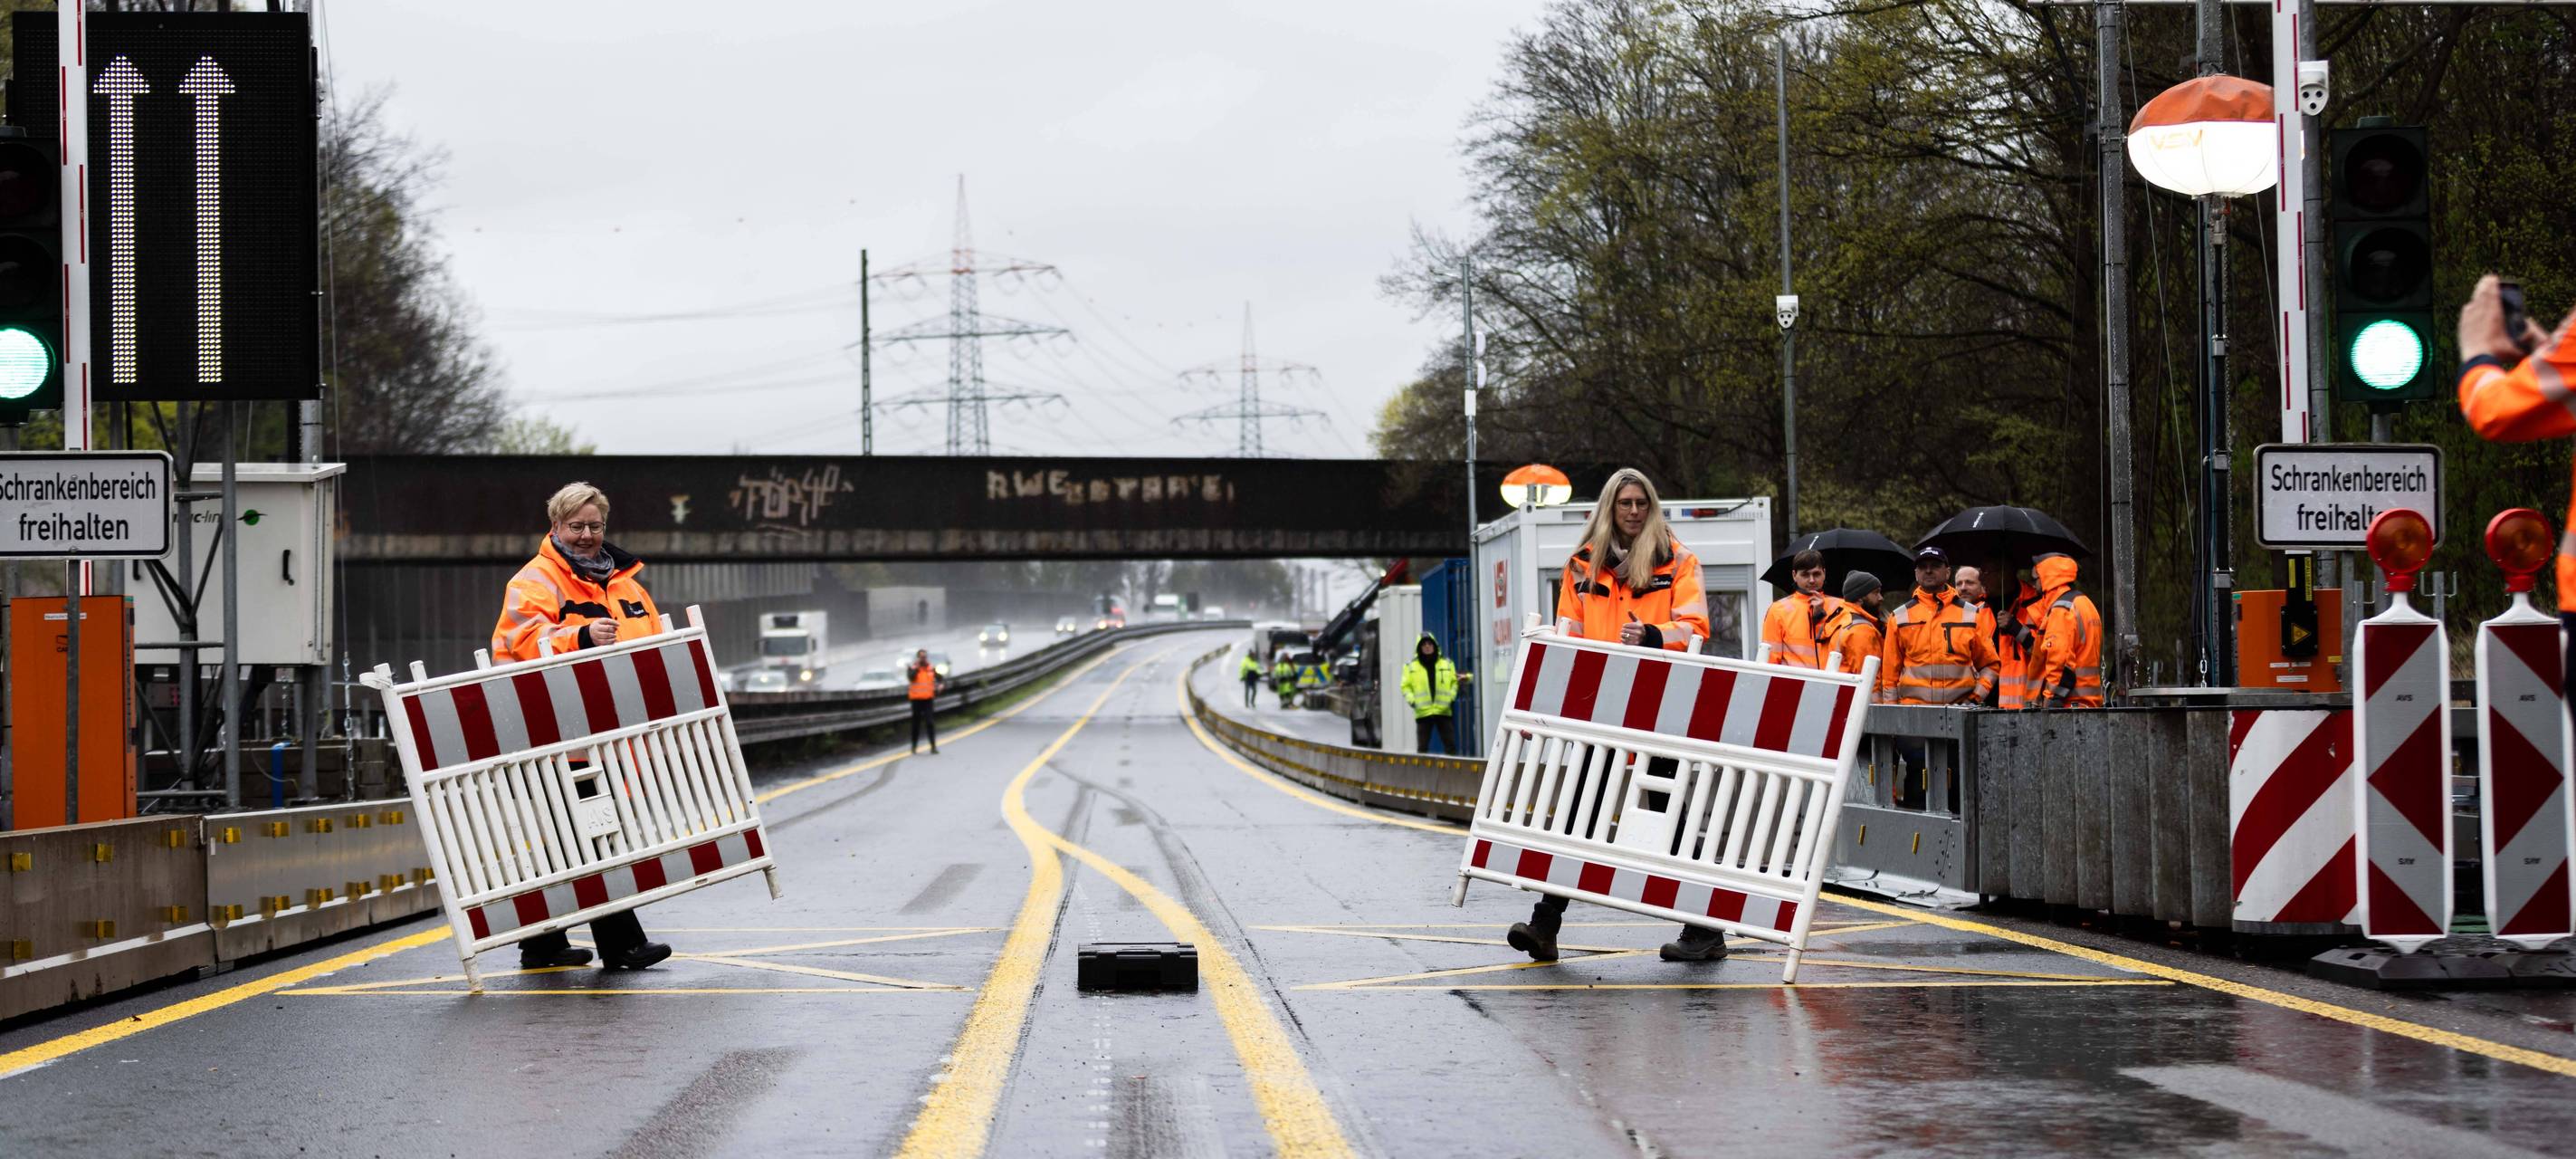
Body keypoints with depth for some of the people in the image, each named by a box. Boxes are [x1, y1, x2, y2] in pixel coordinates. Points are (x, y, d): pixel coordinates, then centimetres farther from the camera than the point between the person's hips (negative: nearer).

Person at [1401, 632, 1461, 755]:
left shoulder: (1447, 664, 9)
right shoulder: (1411, 667, 7)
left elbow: (1455, 681, 13)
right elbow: (1406, 686, 8)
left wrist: (1452, 696, -2)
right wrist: (1411, 699, -8)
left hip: (1444, 711, 0)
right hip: (1423, 712, 0)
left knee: (1450, 745, 0)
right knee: (1422, 747, 3)